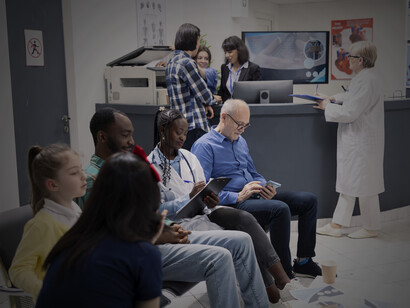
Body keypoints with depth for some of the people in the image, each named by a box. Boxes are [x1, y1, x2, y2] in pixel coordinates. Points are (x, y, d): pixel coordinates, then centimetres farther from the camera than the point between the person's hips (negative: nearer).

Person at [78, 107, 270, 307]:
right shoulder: (93, 178, -11)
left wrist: (170, 227, 2)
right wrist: (160, 238, -16)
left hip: (161, 237, 9)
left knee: (241, 241, 2)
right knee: (219, 257, -28)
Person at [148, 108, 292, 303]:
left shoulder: (189, 157, 13)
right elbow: (158, 210, -11)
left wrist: (210, 201, -12)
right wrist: (190, 197, -22)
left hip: (203, 211, 5)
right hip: (180, 222, -5)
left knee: (245, 218, -25)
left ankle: (279, 275, -24)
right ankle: (267, 284, -11)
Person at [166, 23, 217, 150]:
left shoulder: (171, 62, 16)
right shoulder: (187, 63, -14)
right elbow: (203, 94, -9)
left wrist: (205, 104, 8)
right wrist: (209, 103, 14)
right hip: (194, 125, -10)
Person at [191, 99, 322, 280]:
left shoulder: (241, 142, 19)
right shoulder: (204, 146, -8)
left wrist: (266, 188, 2)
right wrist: (238, 196, -22)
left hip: (255, 197, 9)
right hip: (231, 205, -9)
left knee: (309, 200, 1)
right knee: (280, 209, -32)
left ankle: (303, 261, 8)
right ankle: (284, 273, -21)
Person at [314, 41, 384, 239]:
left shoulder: (367, 81, -22)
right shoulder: (363, 78, 10)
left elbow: (350, 113, -23)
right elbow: (352, 97, 28)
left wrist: (328, 107, -9)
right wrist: (332, 99, 17)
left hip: (362, 142, -10)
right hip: (354, 141, 10)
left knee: (364, 186, 3)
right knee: (348, 183, 13)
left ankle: (371, 228, 19)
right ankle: (336, 225, 22)